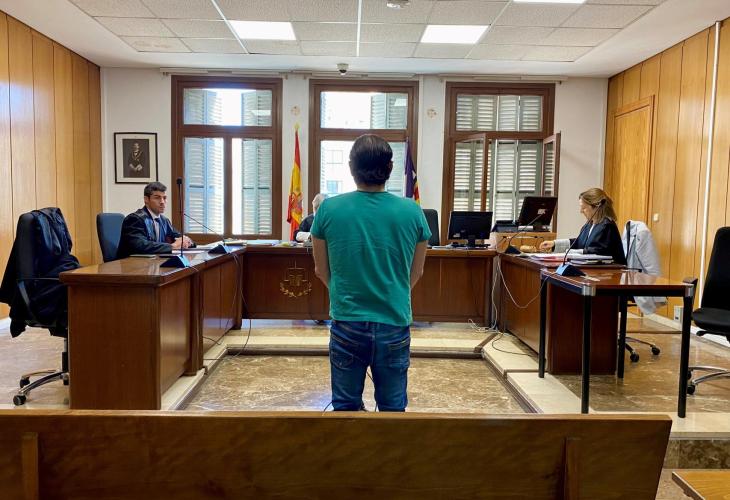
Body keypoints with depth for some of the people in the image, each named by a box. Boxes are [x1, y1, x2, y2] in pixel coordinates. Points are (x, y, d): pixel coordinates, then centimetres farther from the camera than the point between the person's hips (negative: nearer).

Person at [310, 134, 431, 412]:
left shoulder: (328, 209, -8)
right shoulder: (412, 211, -7)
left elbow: (321, 270, 4)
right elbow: (416, 272, 5)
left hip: (346, 324, 0)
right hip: (395, 325, 0)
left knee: (345, 406, 17)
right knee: (393, 408, 16)